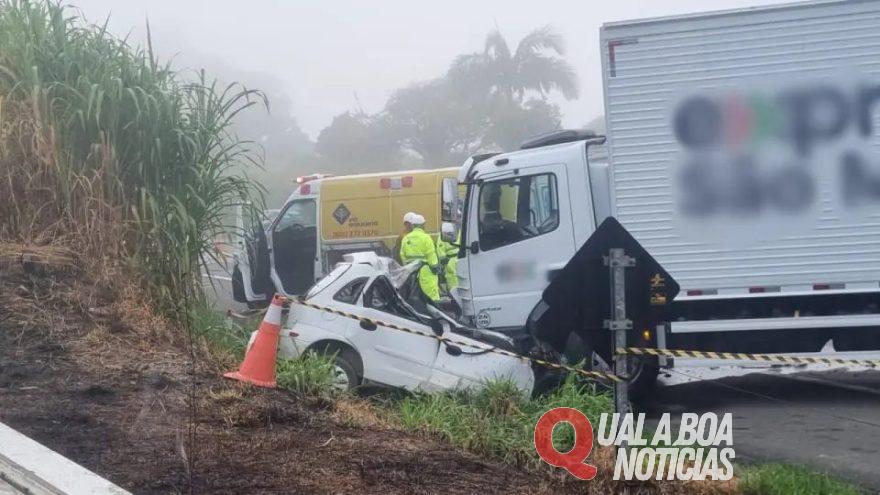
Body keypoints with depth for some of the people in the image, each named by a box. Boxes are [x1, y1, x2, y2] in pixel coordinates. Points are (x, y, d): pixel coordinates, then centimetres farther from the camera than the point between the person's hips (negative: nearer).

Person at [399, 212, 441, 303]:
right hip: (425, 271, -6)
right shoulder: (425, 237, -9)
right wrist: (436, 268, -2)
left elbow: (403, 256, 11)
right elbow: (432, 256, -10)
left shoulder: (406, 239, 8)